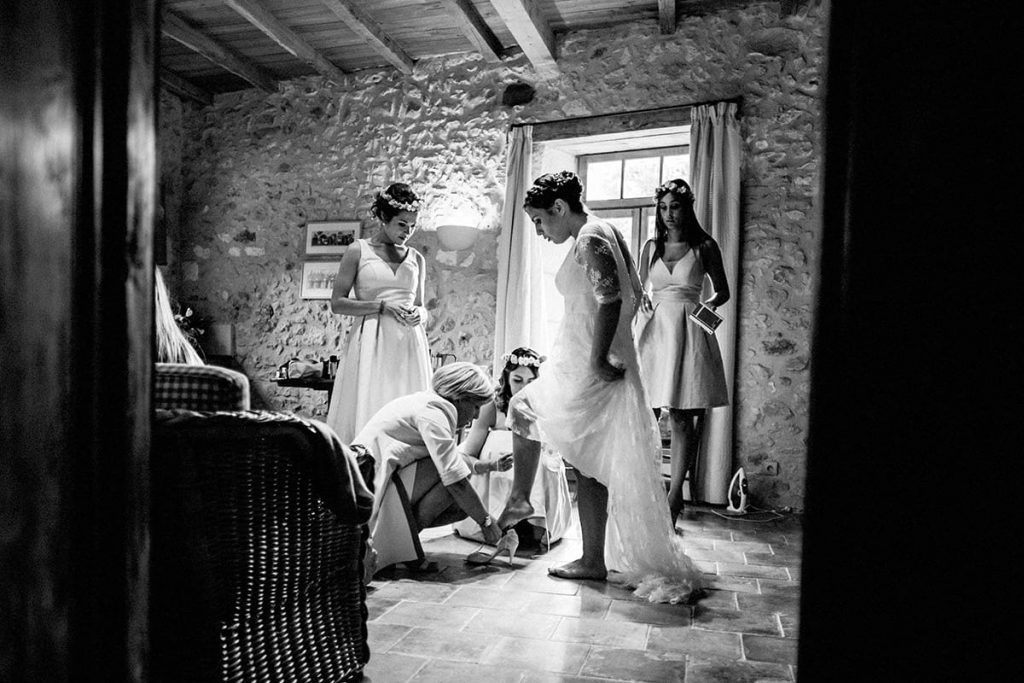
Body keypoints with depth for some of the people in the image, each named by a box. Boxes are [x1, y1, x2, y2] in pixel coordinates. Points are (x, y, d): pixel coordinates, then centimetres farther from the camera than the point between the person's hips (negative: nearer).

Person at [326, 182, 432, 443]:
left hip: (409, 344, 3)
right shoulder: (358, 251, 3)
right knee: (366, 411, -4)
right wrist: (382, 306, -11)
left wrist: (419, 314, -3)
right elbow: (337, 303, -1)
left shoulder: (417, 259, 14)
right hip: (370, 343, -3)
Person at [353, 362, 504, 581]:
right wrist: (485, 522, -13)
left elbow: (450, 463, 14)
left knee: (462, 505, 4)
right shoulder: (431, 411, -17)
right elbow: (455, 477, -22)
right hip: (371, 484, -10)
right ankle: (406, 539, -8)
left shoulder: (431, 405, 14)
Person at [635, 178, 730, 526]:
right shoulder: (651, 246, 12)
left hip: (688, 330, -2)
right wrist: (641, 300, -2)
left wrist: (708, 304, -11)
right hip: (653, 328, 3)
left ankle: (674, 495, 7)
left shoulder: (704, 246, 4)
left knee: (682, 417, -2)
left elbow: (722, 292, 10)